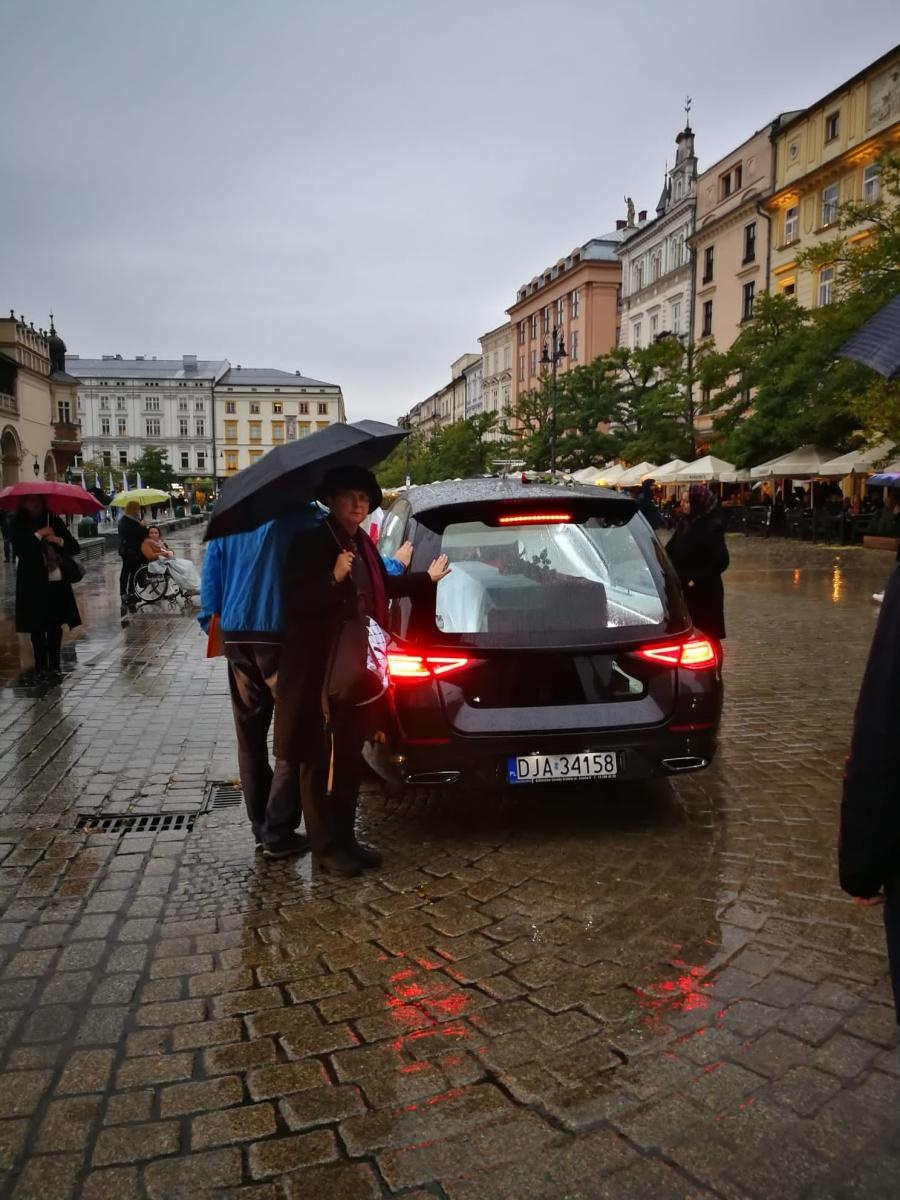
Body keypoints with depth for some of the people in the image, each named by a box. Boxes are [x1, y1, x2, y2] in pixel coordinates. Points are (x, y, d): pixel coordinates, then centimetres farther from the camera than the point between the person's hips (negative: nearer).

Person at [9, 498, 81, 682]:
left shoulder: (55, 522, 9)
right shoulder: (17, 526, 1)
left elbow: (75, 548, 4)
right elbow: (20, 550, -15)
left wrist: (59, 540, -12)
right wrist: (38, 535, -15)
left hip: (57, 581, 3)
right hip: (33, 583, -2)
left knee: (56, 625, 3)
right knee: (37, 627, 0)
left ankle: (54, 666, 10)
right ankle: (41, 667, 9)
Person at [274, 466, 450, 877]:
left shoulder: (363, 545, 10)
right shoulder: (309, 543, -13)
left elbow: (384, 586, 25)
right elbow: (296, 603, -19)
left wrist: (427, 578, 34)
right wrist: (334, 578, -32)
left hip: (357, 666, 8)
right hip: (318, 670, -8)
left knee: (349, 758, 16)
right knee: (320, 761, 5)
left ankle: (345, 839, 28)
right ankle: (326, 847, 16)